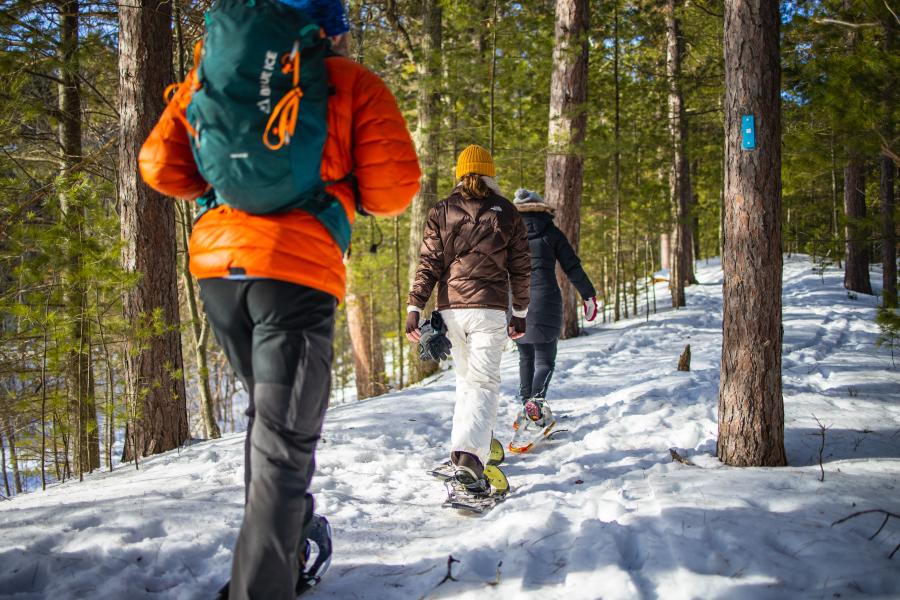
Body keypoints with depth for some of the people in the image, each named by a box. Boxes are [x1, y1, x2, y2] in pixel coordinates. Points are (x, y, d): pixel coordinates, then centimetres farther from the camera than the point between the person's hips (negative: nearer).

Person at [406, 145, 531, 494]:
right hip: (489, 309, -2)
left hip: (451, 308, 2)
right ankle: (469, 454, -26)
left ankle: (464, 447, 20)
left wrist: (415, 308, 0)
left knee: (465, 377, 19)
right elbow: (520, 268, 8)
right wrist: (520, 313, 16)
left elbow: (428, 264, 1)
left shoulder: (441, 213, 8)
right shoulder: (506, 213, 7)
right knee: (484, 382, -7)